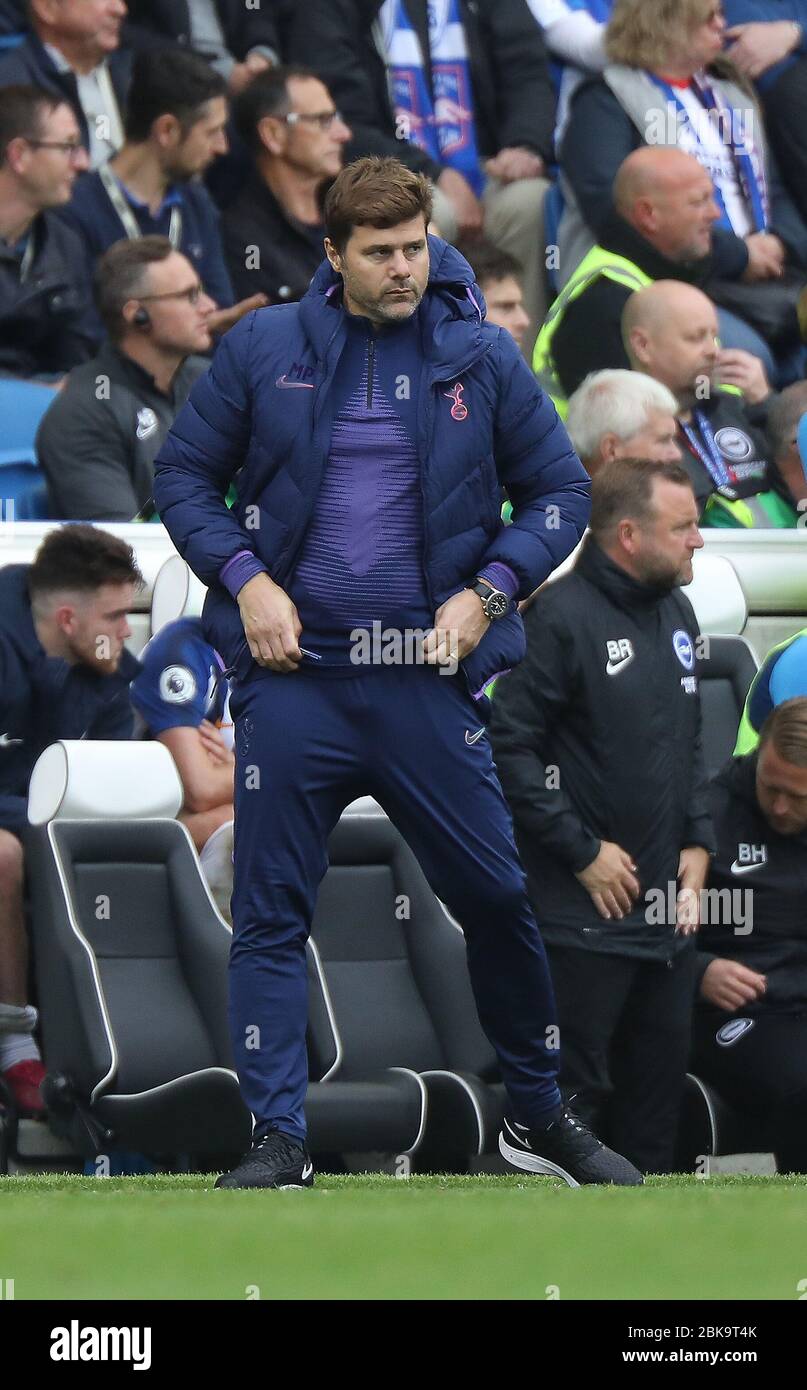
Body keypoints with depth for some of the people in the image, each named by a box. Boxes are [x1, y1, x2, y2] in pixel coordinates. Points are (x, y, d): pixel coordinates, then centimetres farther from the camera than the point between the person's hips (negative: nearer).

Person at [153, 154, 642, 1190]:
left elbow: (558, 493, 10)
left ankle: (538, 1117, 20)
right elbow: (184, 474, 10)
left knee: (496, 899, 2)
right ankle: (278, 1140, 3)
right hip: (293, 676, 0)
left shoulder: (482, 358, 4)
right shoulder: (264, 349, 3)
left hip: (426, 678, 0)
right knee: (271, 913, -2)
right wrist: (246, 578, -5)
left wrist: (488, 591, -5)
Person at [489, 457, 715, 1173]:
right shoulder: (564, 616, -14)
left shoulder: (676, 612, 13)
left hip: (666, 906, 8)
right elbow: (509, 745, -18)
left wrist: (697, 844, 9)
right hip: (585, 915, -8)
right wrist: (583, 851, -16)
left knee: (659, 1078, 13)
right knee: (574, 1087, -4)